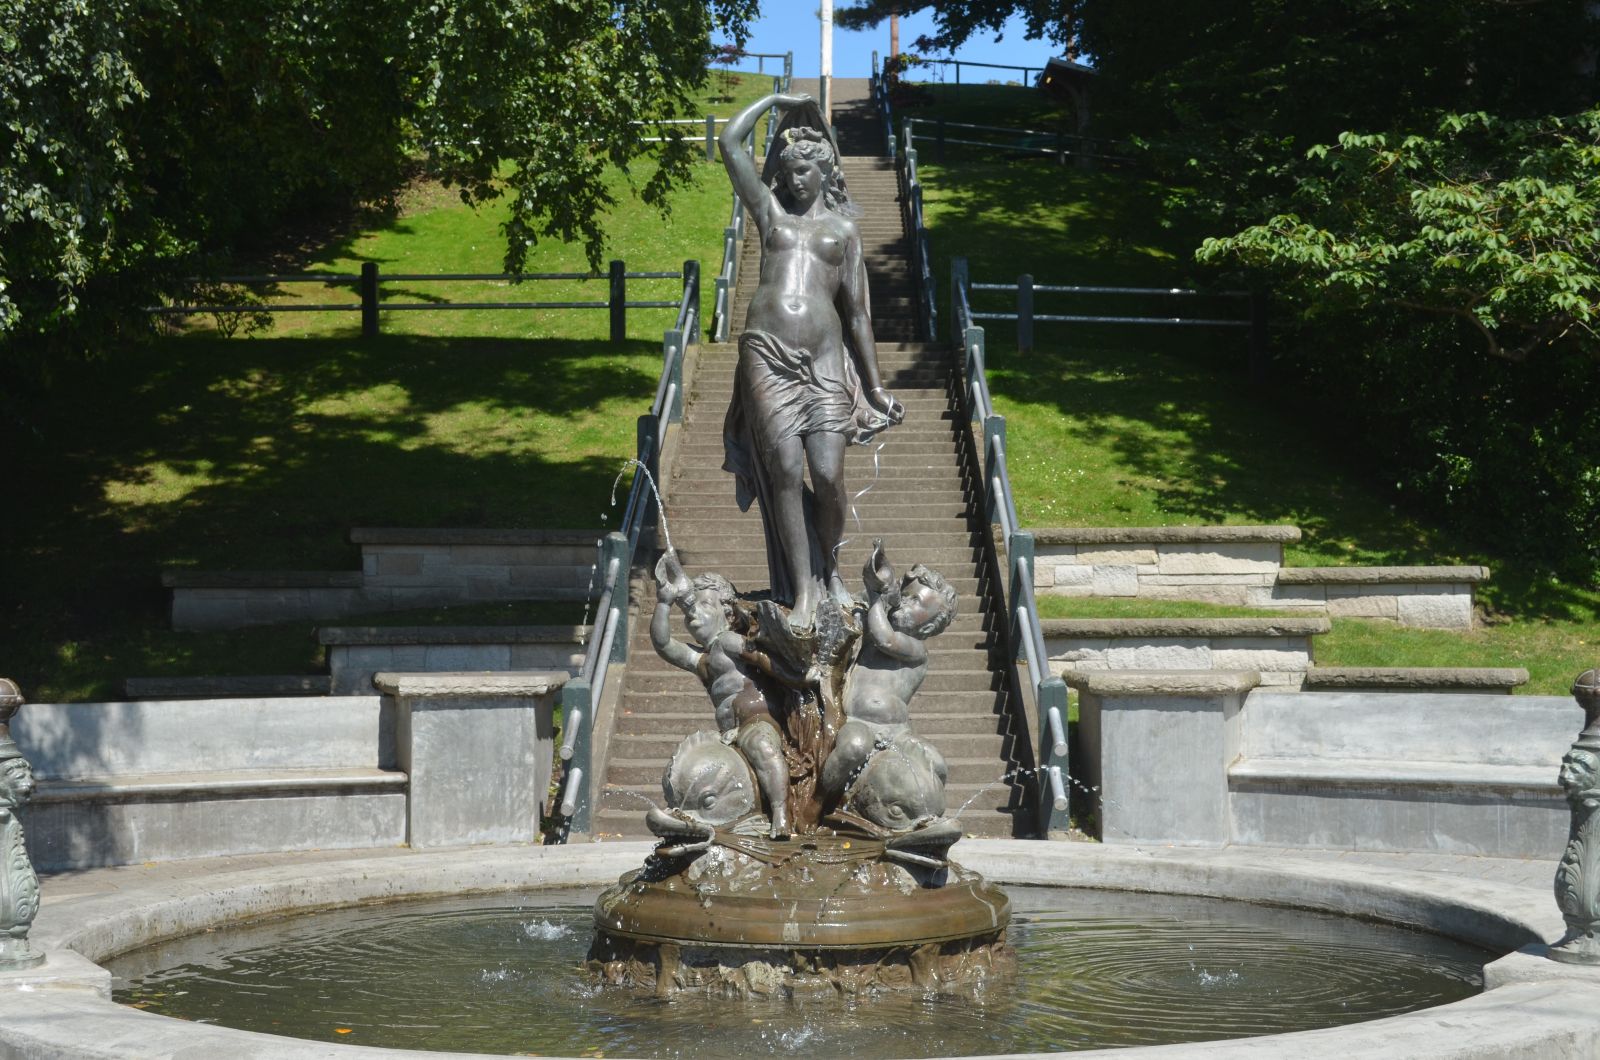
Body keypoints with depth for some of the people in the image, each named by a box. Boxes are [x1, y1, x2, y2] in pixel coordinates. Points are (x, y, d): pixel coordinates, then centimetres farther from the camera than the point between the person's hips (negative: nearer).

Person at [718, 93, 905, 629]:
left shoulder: (843, 229, 18)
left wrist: (876, 386, 12)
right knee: (785, 470, -11)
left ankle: (830, 571, 15)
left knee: (828, 474, -10)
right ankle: (802, 592, -8)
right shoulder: (770, 212, 19)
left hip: (825, 362, 0)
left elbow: (857, 312, 16)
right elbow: (730, 142, 15)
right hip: (768, 357, 0)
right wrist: (775, 100, 24)